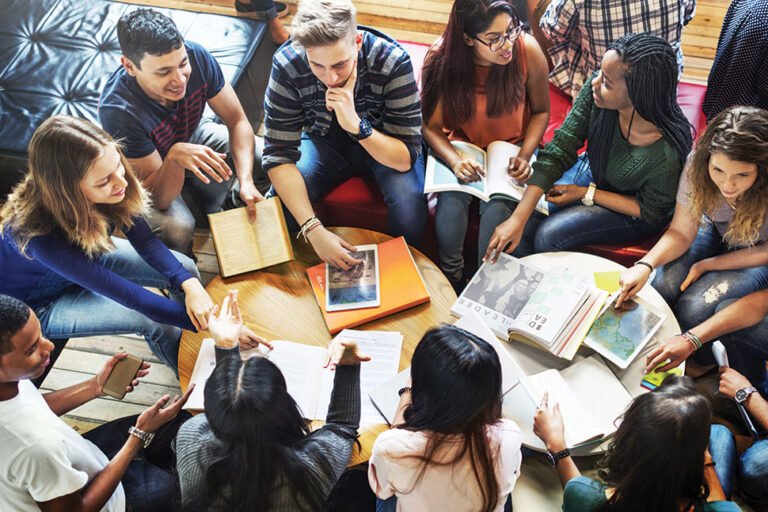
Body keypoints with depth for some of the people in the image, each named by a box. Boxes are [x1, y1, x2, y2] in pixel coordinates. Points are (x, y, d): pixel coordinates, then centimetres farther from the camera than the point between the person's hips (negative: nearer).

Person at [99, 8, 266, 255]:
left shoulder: (196, 56, -31)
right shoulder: (117, 110, -40)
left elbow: (237, 121, -19)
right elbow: (159, 199, -34)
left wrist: (246, 181, -35)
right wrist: (175, 157, -55)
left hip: (191, 136, 5)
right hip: (149, 170, -5)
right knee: (178, 229, -33)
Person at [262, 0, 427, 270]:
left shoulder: (393, 62, -32)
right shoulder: (287, 64, -28)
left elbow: (406, 157, -28)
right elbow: (279, 155, -26)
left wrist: (356, 125, -46)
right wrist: (314, 229, -38)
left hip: (383, 144, -1)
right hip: (324, 140, 1)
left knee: (409, 204, -29)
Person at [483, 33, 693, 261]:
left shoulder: (665, 152, -37)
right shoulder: (595, 91, -28)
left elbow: (650, 212, -17)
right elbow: (558, 152, -22)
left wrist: (585, 194, -16)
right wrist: (518, 219, -27)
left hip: (632, 213, -4)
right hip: (592, 172, 4)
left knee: (548, 236, -21)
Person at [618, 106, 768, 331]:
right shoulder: (698, 163, -28)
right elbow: (681, 233, -17)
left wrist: (706, 265, -16)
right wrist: (645, 265, -35)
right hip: (715, 230, 3)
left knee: (693, 308, -22)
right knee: (661, 289, -19)